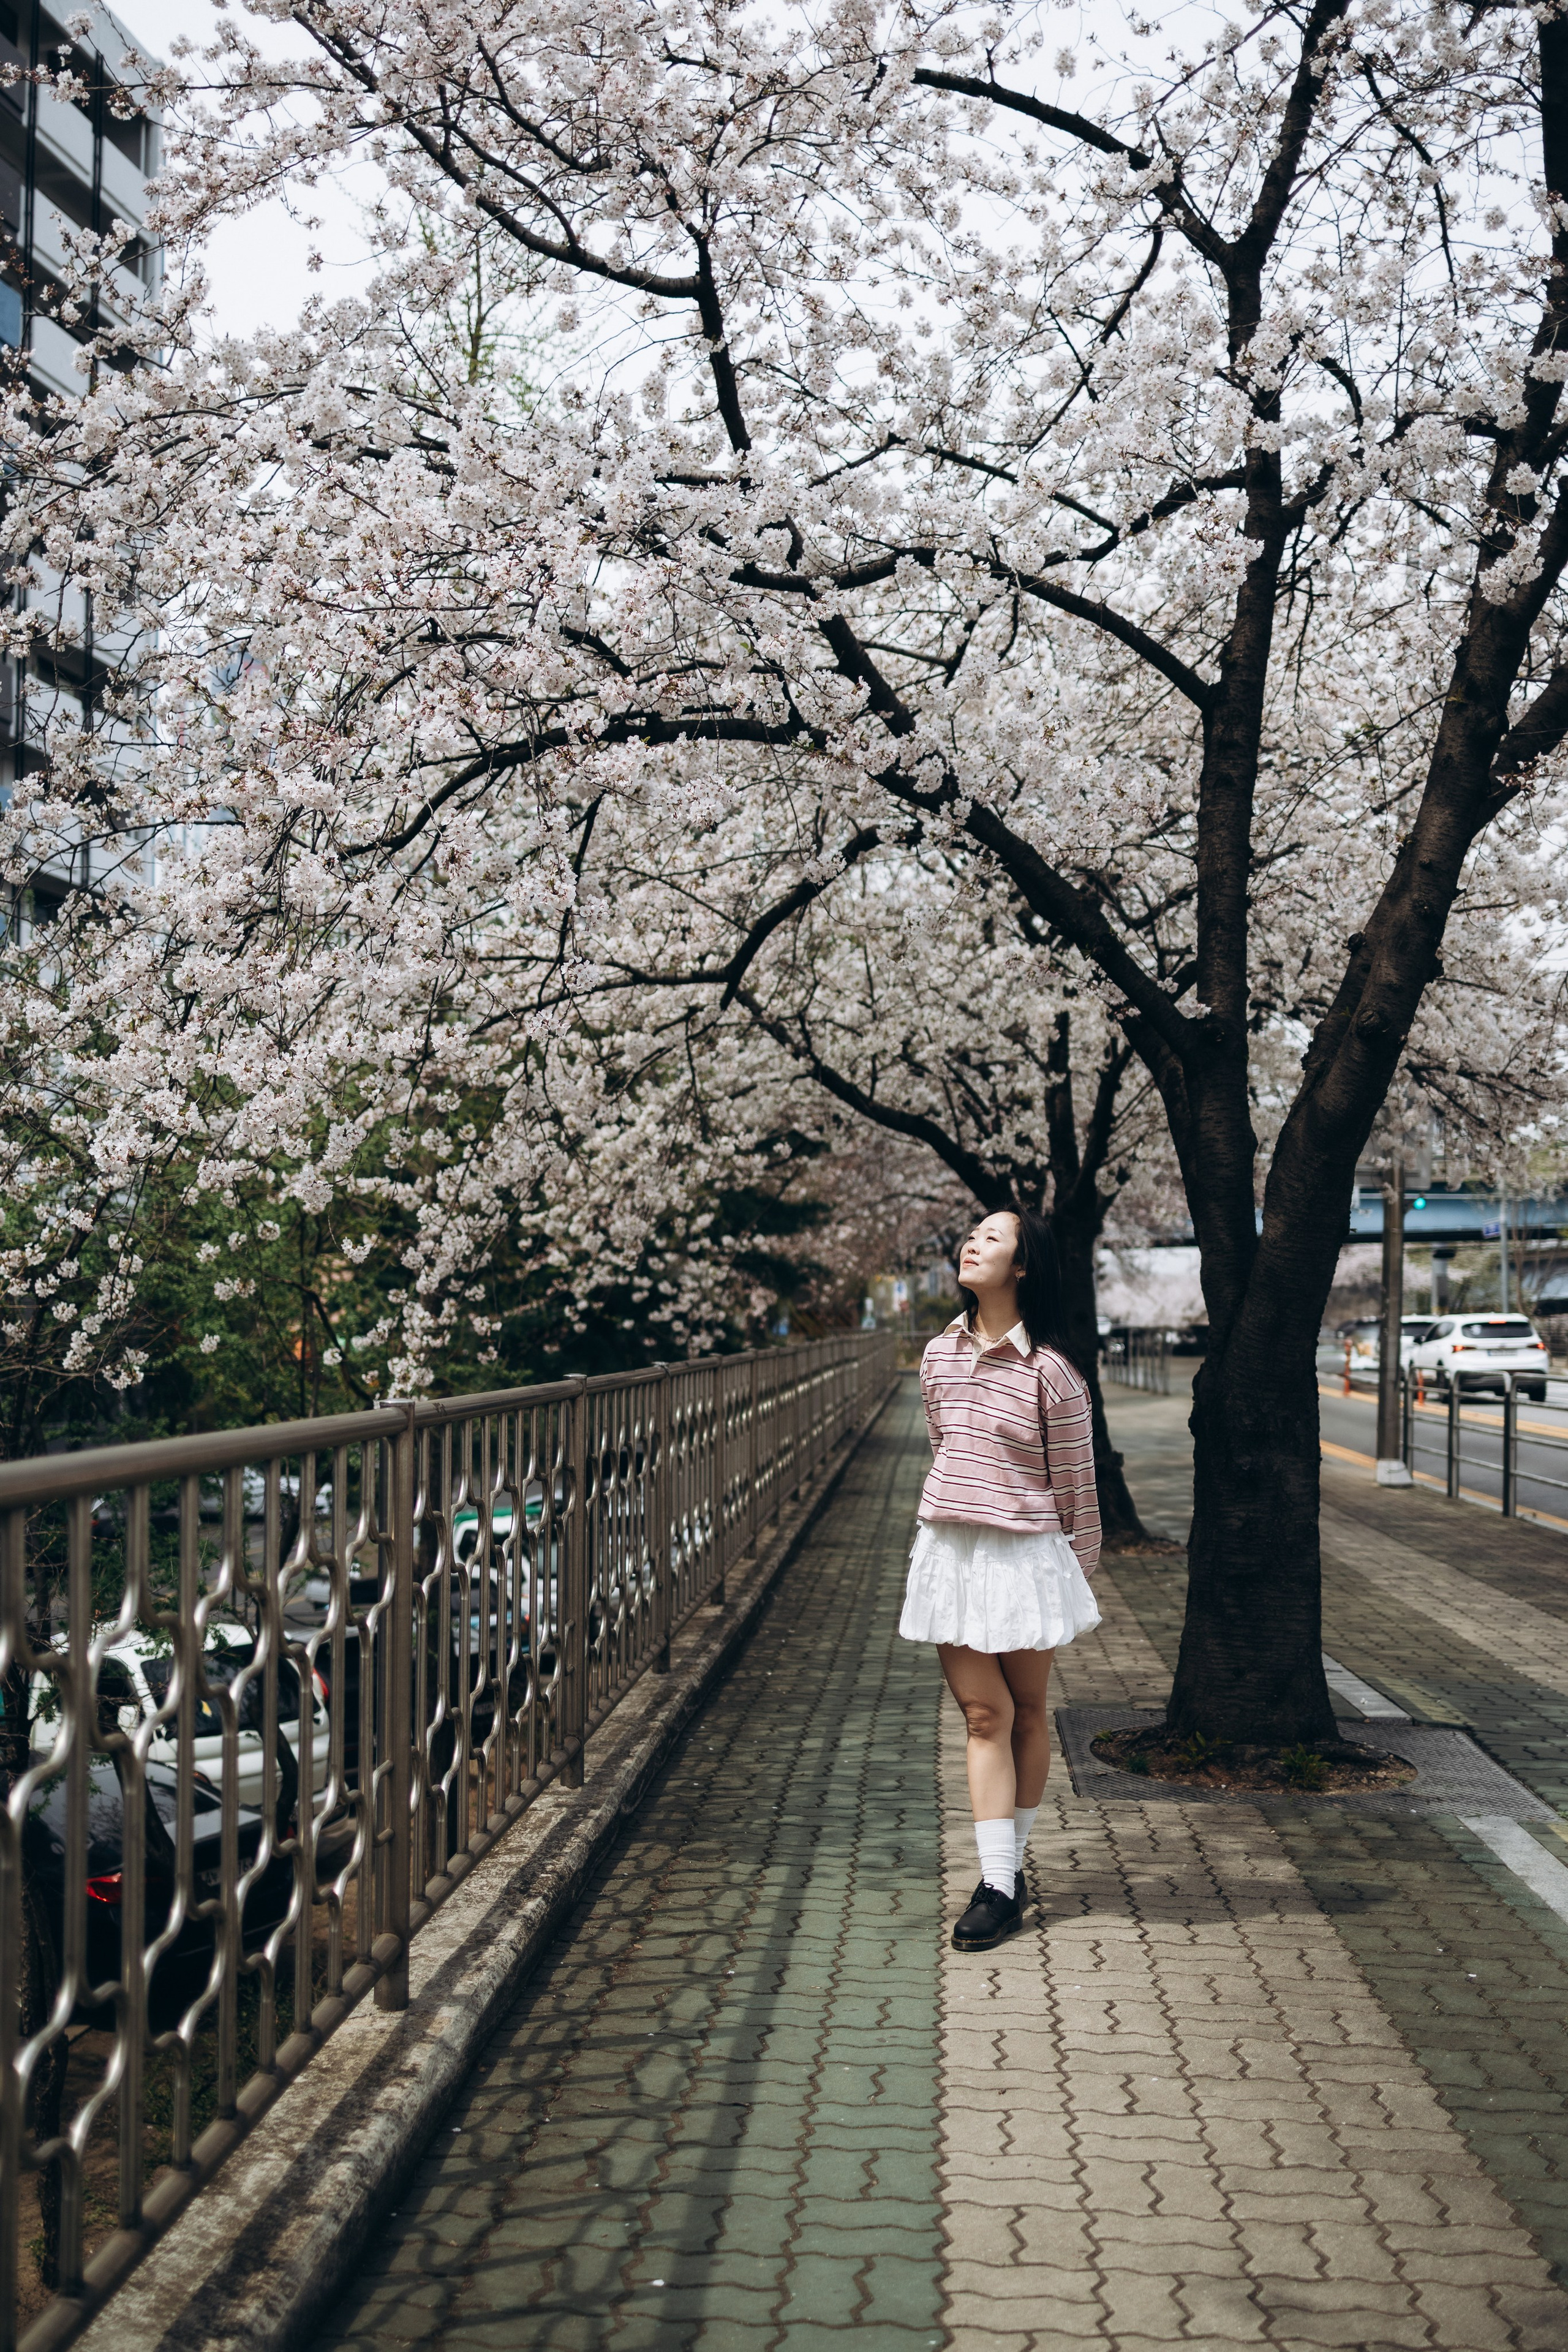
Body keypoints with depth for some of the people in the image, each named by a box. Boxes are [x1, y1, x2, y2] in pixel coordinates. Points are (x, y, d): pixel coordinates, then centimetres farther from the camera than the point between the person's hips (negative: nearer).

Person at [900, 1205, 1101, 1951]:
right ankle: (999, 1883, 4)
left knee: (1026, 1712, 10)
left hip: (1025, 1555, -4)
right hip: (947, 1551, 4)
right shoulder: (939, 1356, 4)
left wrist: (1079, 1575, 0)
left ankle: (1008, 1874, 23)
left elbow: (1076, 1483, -5)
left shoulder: (1050, 1371, -12)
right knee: (983, 1715, 3)